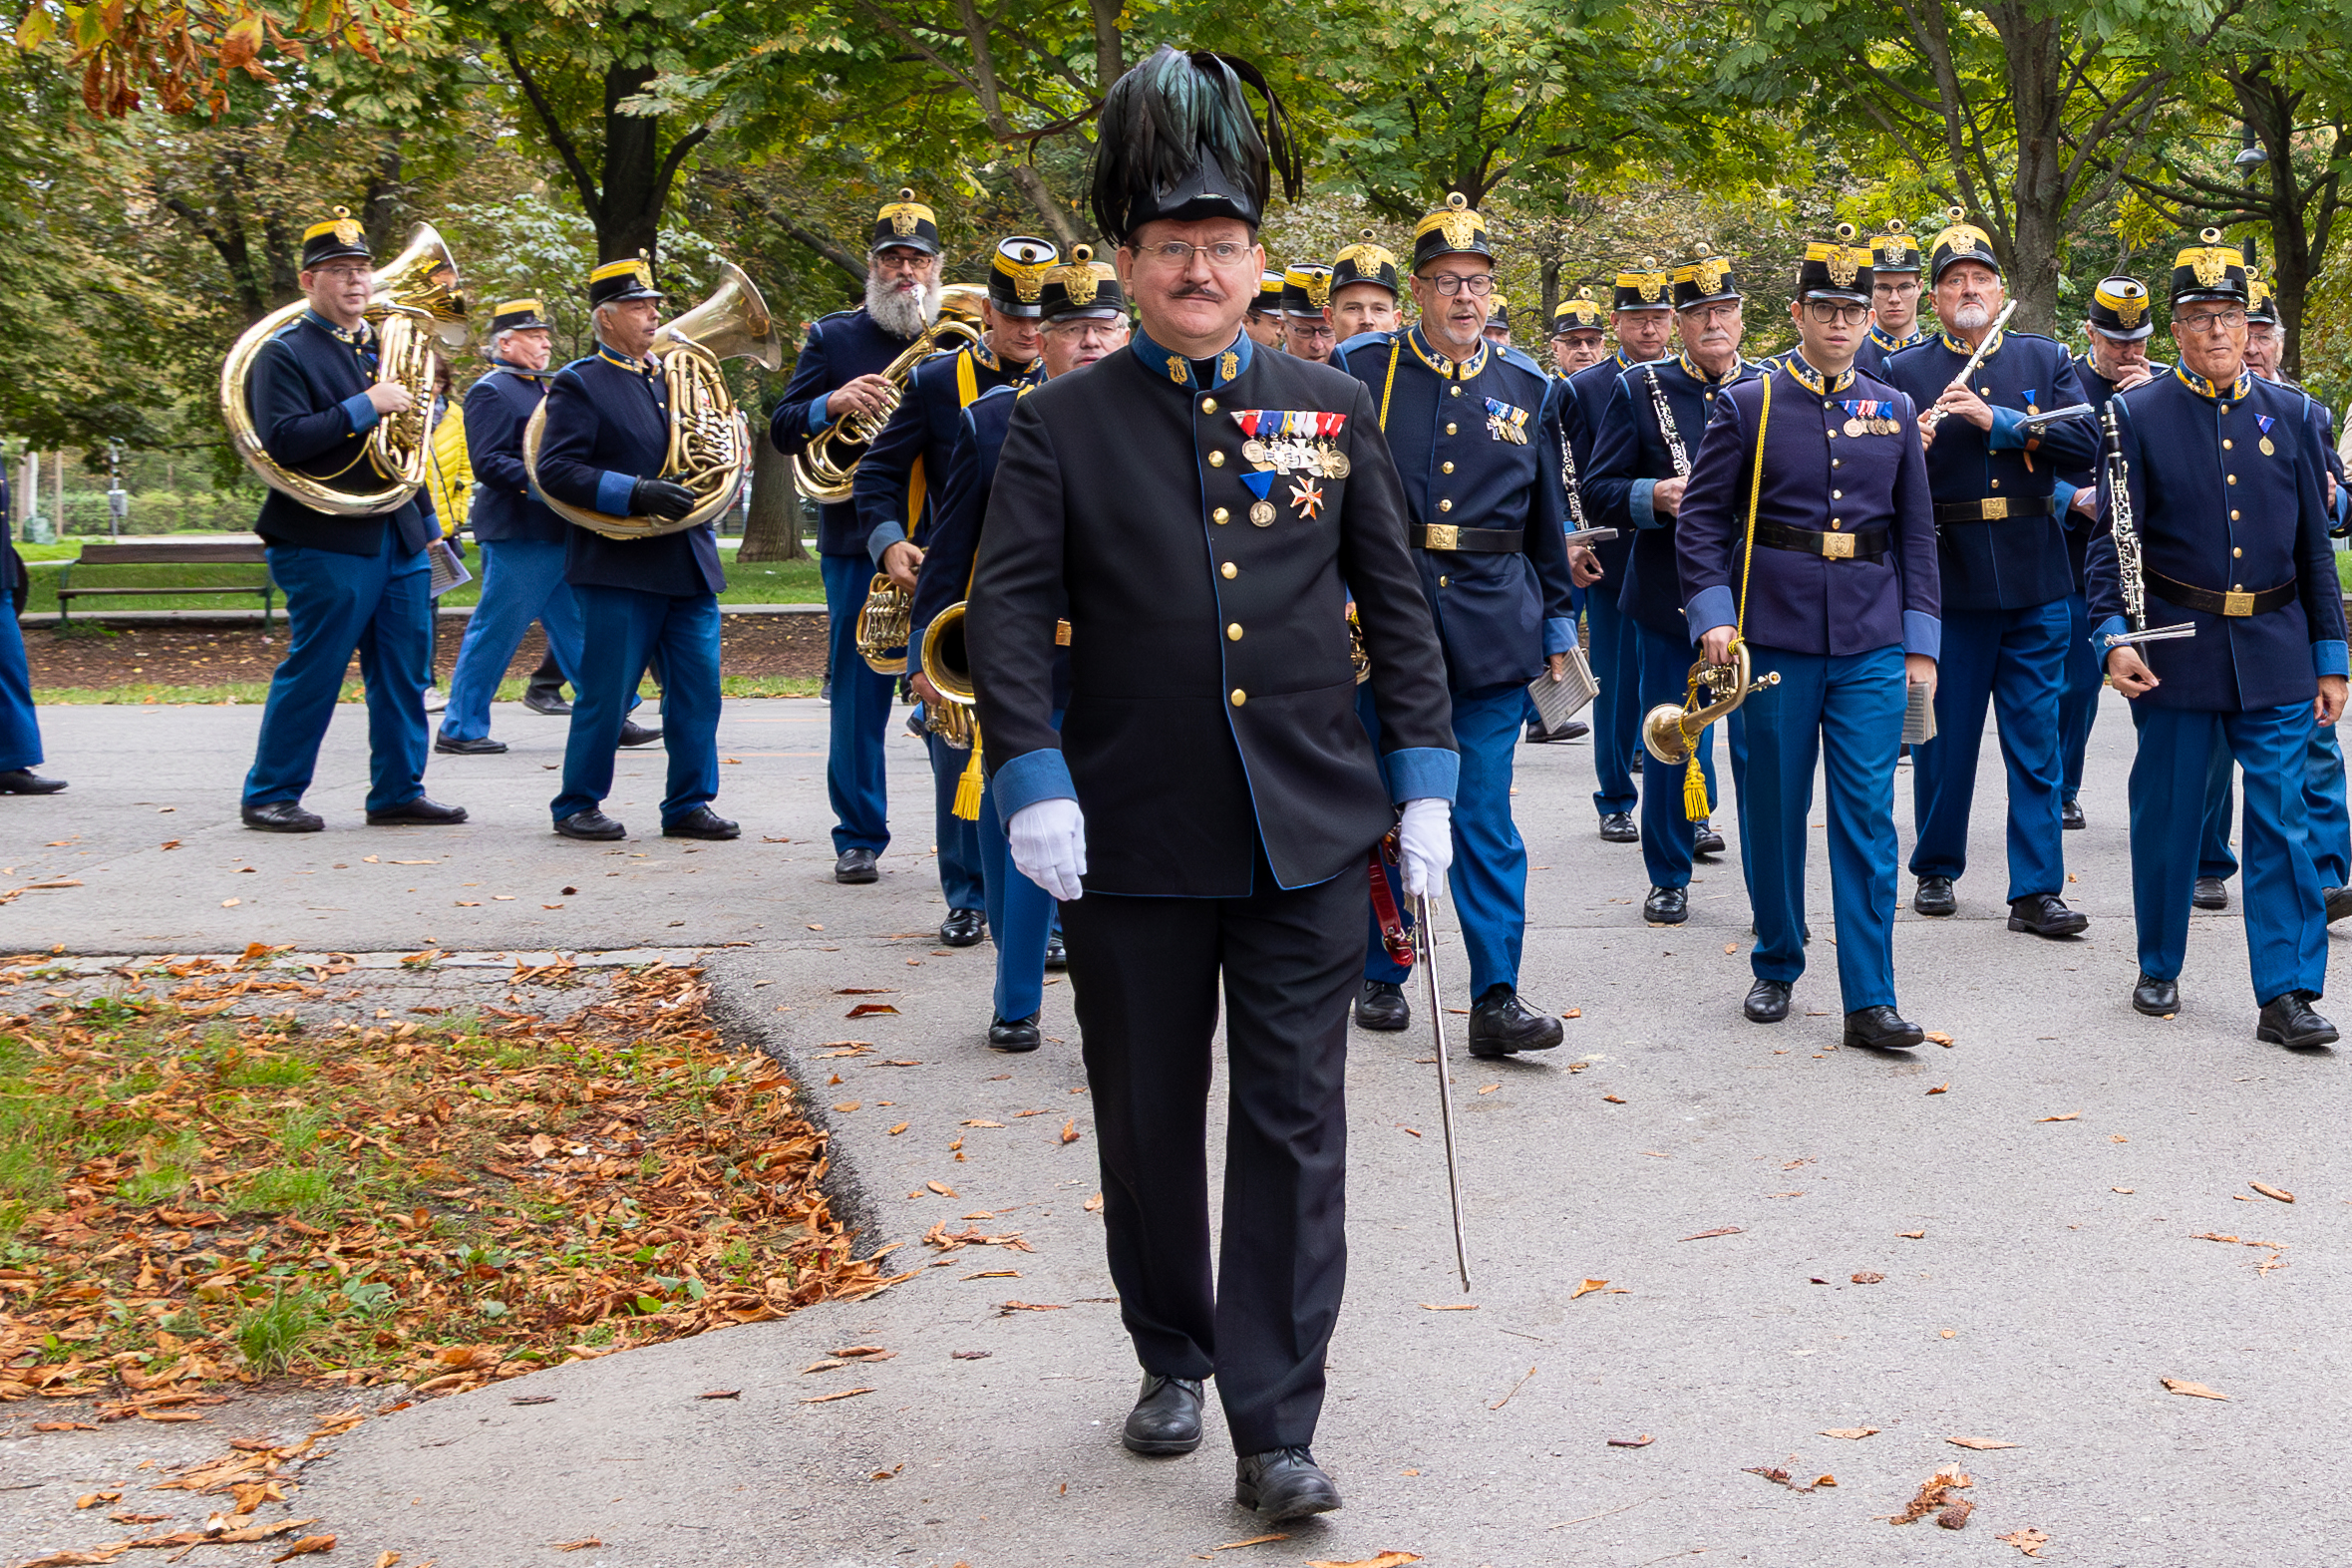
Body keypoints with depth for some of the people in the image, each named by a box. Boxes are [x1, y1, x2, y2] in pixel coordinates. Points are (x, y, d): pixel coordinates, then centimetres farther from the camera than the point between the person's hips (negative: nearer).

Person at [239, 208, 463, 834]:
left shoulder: (383, 345, 18)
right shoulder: (285, 353, -6)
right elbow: (282, 440, -19)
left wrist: (426, 519, 22)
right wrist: (364, 406, -20)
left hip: (399, 541, 7)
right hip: (328, 543, -7)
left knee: (403, 674, 8)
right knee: (312, 673, -3)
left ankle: (399, 792, 16)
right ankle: (270, 797, 7)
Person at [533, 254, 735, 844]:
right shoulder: (580, 384, -3)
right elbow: (556, 470, -13)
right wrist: (636, 494, -22)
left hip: (688, 563, 6)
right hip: (620, 566, -6)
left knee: (698, 690, 4)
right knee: (605, 695, -1)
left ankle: (688, 804, 14)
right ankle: (577, 806, 12)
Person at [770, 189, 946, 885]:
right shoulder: (834, 338, 9)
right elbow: (783, 431, 3)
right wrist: (833, 403, -16)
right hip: (859, 544, 0)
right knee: (859, 697, 4)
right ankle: (859, 839, 14)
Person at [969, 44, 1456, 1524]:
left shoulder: (1333, 409, 7)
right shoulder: (1063, 424, 1)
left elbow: (1397, 604, 9)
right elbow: (1010, 610, -4)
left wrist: (1424, 778, 3)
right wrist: (1034, 782, -15)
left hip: (1310, 838, 1)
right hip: (1134, 842, 0)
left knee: (1296, 1121, -1)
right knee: (1149, 1121, 12)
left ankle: (1278, 1426, 4)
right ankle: (1174, 1359, 32)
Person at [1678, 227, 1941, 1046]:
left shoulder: (1893, 411, 9)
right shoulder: (1746, 406, 1)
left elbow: (1917, 532, 11)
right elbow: (1700, 519, 1)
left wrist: (1919, 642, 5)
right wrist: (1713, 613, -11)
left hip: (1873, 644, 2)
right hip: (1775, 637, -1)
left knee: (1868, 817, -2)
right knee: (1775, 812, 7)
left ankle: (1869, 1000, 0)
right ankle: (1776, 966, 25)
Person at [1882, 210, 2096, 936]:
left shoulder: (2047, 359, 9)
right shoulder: (1903, 372, 4)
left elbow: (2084, 443, -5)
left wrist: (1997, 421, -14)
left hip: (2035, 580, 1)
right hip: (1949, 578, -1)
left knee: (2036, 741, 2)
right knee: (1945, 735, 7)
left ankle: (2037, 890, 6)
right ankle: (1936, 868, 24)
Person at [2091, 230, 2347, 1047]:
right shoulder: (2137, 415, 0)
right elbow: (2112, 537, -3)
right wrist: (2115, 635, -17)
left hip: (2274, 650, 2)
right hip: (2175, 651, -1)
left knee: (2282, 822, -2)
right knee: (2167, 816, 7)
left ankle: (2286, 993, 2)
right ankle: (2159, 970, 24)